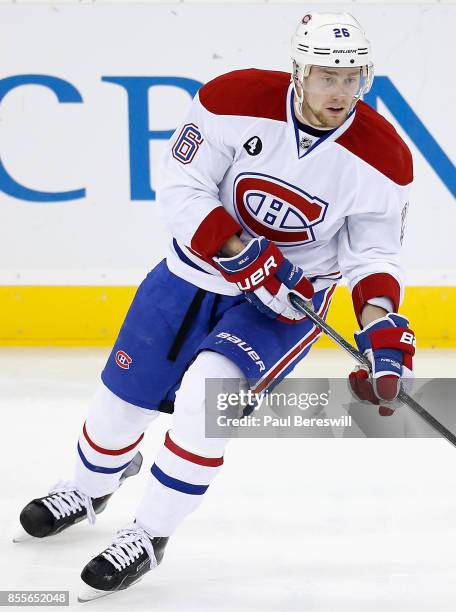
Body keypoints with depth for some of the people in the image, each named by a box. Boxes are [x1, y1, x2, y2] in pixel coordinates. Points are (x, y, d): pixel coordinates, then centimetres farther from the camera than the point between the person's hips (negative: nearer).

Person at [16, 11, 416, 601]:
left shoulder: (382, 158, -17)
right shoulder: (235, 100, -21)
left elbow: (373, 254, -6)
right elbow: (180, 190, -17)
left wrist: (380, 322, -23)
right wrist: (240, 251, -28)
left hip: (290, 299, -1)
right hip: (196, 270, 2)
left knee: (204, 392, -26)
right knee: (122, 396, 11)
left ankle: (149, 533, -4)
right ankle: (91, 487, 47)